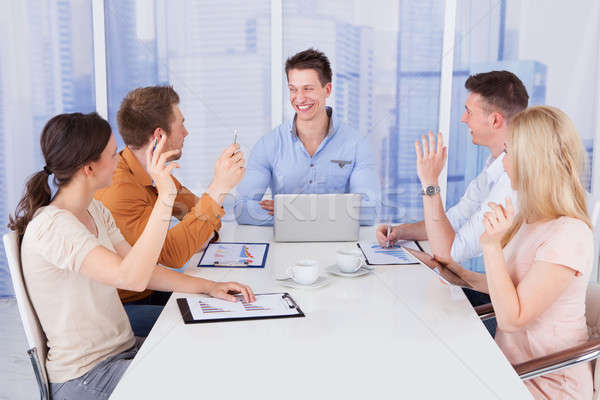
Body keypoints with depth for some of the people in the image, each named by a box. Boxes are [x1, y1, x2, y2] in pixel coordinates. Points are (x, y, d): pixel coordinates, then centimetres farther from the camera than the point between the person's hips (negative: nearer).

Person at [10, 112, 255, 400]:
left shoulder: (96, 211, 6)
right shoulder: (51, 225, -24)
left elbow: (142, 269, 7)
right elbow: (131, 277, -36)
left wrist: (209, 286, -3)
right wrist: (165, 197, -39)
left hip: (125, 348, 8)